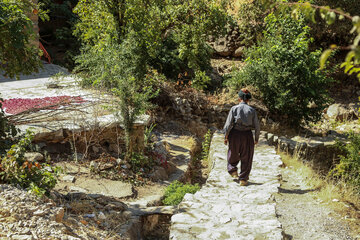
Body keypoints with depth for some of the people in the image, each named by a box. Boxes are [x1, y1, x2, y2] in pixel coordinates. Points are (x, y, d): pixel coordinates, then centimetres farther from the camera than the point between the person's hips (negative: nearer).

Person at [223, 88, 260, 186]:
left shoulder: (234, 108, -4)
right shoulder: (252, 110, -1)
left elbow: (228, 124, -6)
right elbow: (257, 126, 1)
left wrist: (226, 137, 3)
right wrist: (256, 139, 12)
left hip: (235, 134, -1)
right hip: (247, 135, 1)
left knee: (233, 154, 24)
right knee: (246, 158, 10)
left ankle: (233, 170, 24)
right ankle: (243, 179, 14)